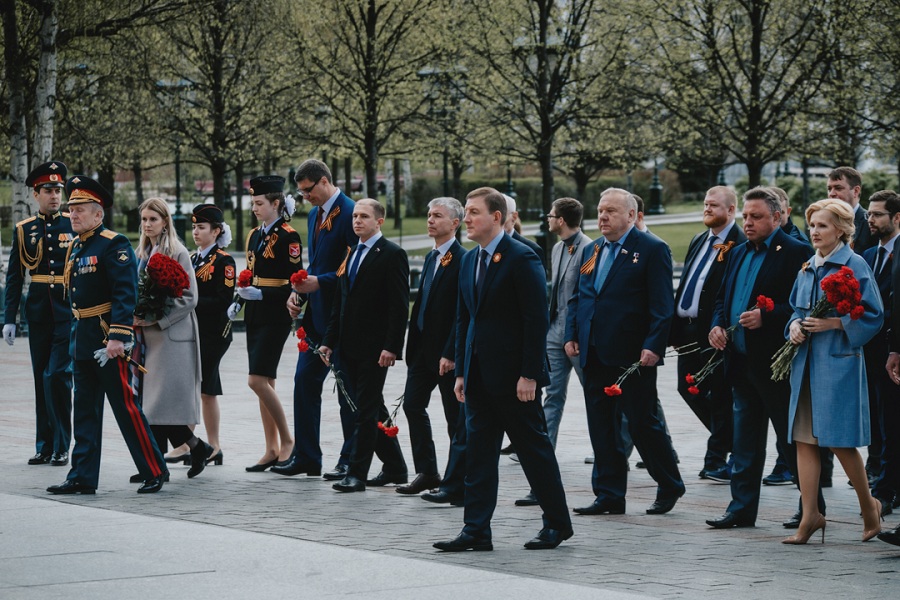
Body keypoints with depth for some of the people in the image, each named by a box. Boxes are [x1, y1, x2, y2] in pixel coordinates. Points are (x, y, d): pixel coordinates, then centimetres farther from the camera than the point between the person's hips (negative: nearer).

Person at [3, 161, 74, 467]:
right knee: (41, 379, 8)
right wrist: (9, 319, 1)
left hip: (70, 311, -3)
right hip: (39, 312, 3)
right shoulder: (23, 230, 6)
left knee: (57, 375, -12)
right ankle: (45, 447, 15)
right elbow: (14, 278, 7)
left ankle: (61, 447, -5)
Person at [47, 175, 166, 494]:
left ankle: (154, 471, 5)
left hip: (107, 339, -9)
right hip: (82, 341, 9)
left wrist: (117, 337, -25)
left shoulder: (114, 245, -12)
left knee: (126, 407, -4)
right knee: (85, 411, 9)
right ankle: (82, 477, 11)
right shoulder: (75, 248, 14)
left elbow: (125, 294, -19)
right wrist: (76, 336, 19)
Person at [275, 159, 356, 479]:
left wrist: (320, 282, -22)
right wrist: (298, 291, 5)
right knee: (305, 381, 8)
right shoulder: (314, 215, 14)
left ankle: (351, 461, 8)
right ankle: (306, 456, 14)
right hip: (317, 314, 9)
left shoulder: (349, 213, -14)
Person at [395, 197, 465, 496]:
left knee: (455, 416, 1)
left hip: (447, 352, -9)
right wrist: (412, 345, 13)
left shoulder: (462, 259, -14)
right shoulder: (431, 258, 14)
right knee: (412, 405, 6)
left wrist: (450, 354, -20)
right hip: (423, 347, 9)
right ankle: (426, 472, 13)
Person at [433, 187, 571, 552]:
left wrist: (529, 374, -18)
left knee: (534, 449, 3)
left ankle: (557, 523, 15)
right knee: (478, 452, 4)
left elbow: (537, 320, -15)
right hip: (480, 377, 7)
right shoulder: (469, 261, 13)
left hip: (514, 376, -7)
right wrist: (461, 372, 11)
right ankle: (476, 531, 5)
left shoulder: (521, 259, -11)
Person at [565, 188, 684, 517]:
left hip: (632, 354, -7)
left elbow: (661, 305, -11)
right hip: (595, 354, 7)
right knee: (601, 427, 7)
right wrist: (571, 335, 7)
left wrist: (653, 346, -18)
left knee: (643, 422, -1)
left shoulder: (652, 249, -5)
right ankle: (609, 495, 12)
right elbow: (577, 297, 20)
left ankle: (670, 487, 16)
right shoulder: (591, 251, 16)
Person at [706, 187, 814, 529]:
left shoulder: (794, 252, -9)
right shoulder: (738, 254, 16)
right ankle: (742, 509, 14)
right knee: (744, 440, 10)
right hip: (741, 360, 8)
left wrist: (765, 317, -24)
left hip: (775, 361, -7)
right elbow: (722, 299, 23)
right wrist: (717, 325, 3)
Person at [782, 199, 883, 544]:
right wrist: (795, 326, 2)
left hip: (839, 361, -7)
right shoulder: (807, 269, 14)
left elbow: (873, 315, -8)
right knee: (804, 439, 2)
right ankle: (810, 515, 5)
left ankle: (868, 506, 15)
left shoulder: (854, 266, -6)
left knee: (840, 442, -5)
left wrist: (834, 323, -18)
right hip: (806, 360, 7)